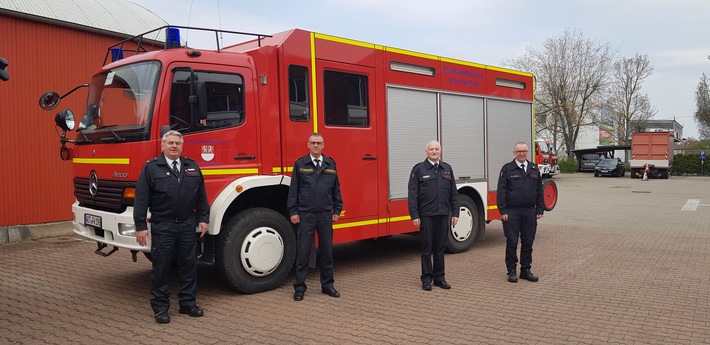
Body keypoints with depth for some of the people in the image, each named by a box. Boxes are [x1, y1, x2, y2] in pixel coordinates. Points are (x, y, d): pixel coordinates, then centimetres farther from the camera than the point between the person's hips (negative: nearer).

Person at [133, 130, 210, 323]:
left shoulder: (192, 167, 10)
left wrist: (203, 219, 5)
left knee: (189, 264, 8)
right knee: (161, 266, 3)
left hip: (187, 226, 4)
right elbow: (141, 199, -5)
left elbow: (201, 196, 12)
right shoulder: (151, 168, -2)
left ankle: (188, 303, 20)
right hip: (162, 226, -3)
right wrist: (140, 226, -10)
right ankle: (160, 307, 14)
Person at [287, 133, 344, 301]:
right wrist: (293, 212, -5)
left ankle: (327, 285, 21)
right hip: (306, 215, -2)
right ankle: (300, 288, 10)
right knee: (303, 252, 1)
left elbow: (336, 189, 12)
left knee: (326, 251, 9)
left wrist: (337, 210, 7)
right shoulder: (300, 164, 1)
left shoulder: (330, 164, 8)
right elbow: (293, 189, 0)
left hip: (326, 215, 3)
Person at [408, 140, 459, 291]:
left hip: (443, 215, 3)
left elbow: (454, 194, 11)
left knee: (440, 247, 9)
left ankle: (439, 277, 18)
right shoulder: (418, 169, -1)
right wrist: (414, 215, -11)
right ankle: (427, 278, 13)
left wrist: (455, 213, 5)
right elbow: (413, 194, -5)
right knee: (427, 248, 4)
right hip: (426, 215, -3)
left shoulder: (447, 169, 11)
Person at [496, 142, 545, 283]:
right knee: (511, 242, 2)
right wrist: (503, 211, -11)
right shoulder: (507, 169, 0)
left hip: (529, 212, 4)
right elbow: (501, 191, -4)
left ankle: (525, 270, 19)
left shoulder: (534, 169, 11)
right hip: (512, 212, -3)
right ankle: (511, 271, 11)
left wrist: (540, 210, 6)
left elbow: (539, 191, 13)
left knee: (528, 242, 8)